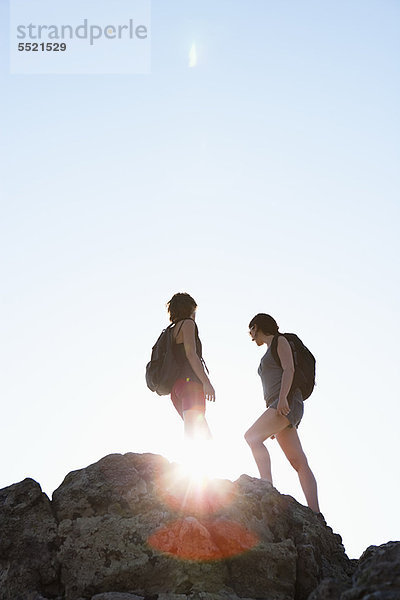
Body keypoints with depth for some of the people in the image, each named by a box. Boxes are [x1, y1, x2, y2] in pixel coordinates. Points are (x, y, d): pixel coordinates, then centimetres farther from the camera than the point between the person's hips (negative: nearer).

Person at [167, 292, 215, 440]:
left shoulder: (173, 330, 28)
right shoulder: (187, 324, 3)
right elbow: (190, 353, -11)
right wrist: (206, 382, -17)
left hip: (177, 386, 9)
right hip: (190, 382, -9)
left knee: (204, 434, 5)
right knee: (193, 432, -22)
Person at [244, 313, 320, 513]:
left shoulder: (280, 341, 6)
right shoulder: (269, 352, 30)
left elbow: (289, 369, -10)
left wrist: (283, 398, -23)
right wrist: (273, 424, 24)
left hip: (288, 403, -9)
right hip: (279, 408, 9)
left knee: (252, 436, -25)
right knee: (298, 462, -4)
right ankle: (315, 511, -13)